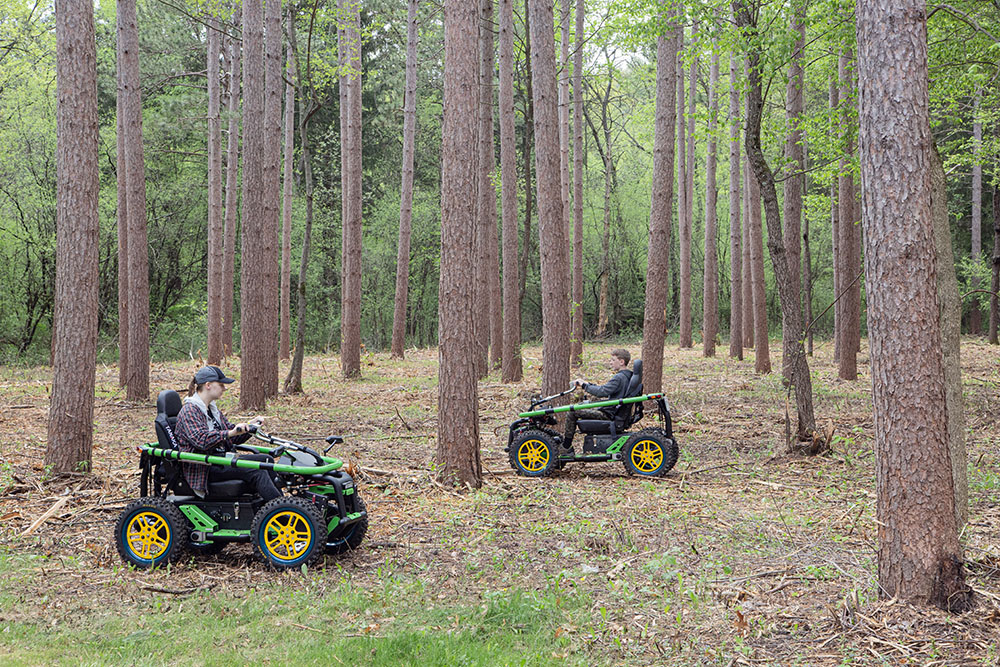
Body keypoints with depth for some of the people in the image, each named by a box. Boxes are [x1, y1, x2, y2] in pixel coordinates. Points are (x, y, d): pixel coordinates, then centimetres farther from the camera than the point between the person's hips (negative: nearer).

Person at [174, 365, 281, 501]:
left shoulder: (213, 409, 19)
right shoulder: (189, 411, -12)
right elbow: (201, 440, -28)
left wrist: (248, 426, 2)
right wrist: (230, 433, -38)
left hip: (220, 458, 10)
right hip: (204, 468, -10)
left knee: (266, 460, -3)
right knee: (257, 472, -24)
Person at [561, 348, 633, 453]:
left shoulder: (619, 378, -20)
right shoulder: (627, 376, 11)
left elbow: (602, 392, -29)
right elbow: (605, 389, 18)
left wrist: (585, 385, -17)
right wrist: (589, 384, 10)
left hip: (608, 414, -11)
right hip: (614, 412, 11)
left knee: (573, 412, -11)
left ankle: (566, 447, -3)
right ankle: (564, 436, 24)